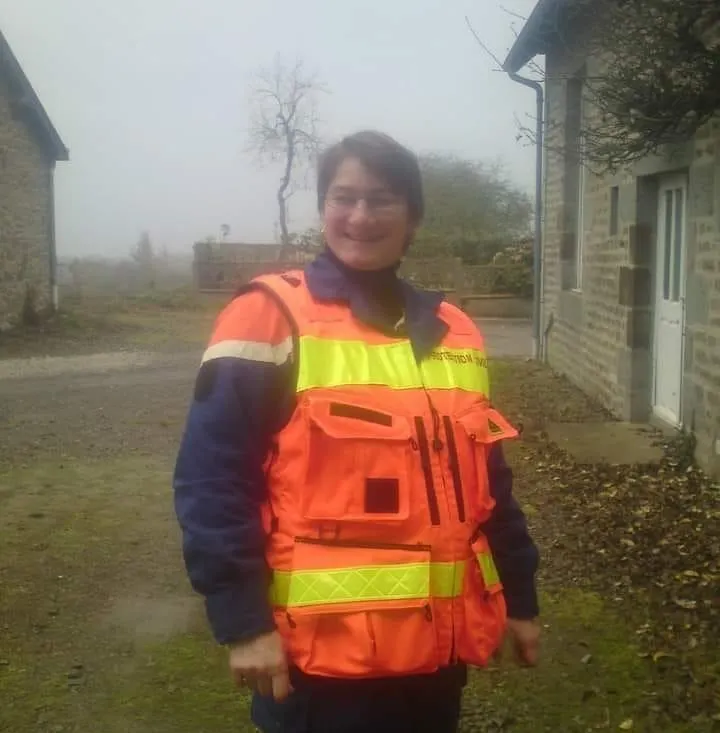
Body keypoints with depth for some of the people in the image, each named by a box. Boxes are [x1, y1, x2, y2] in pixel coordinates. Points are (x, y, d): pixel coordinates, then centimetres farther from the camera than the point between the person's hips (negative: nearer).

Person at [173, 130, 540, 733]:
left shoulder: (454, 333, 9)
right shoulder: (272, 318, -9)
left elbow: (488, 482, 16)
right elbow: (211, 480, -12)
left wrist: (519, 597, 17)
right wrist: (242, 619, -15)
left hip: (439, 642, 6)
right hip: (325, 646, -5)